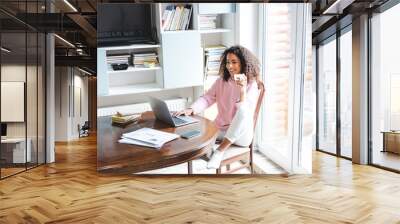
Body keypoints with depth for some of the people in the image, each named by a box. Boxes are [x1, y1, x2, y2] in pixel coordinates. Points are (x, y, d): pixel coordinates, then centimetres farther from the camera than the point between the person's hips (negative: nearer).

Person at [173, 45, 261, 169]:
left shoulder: (251, 85, -9)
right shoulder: (221, 81, 3)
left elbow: (245, 113, -21)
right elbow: (207, 98, -4)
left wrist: (242, 90, -34)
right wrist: (191, 109, -22)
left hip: (241, 134, -3)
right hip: (220, 130, 3)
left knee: (243, 110, -37)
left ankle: (220, 150, -27)